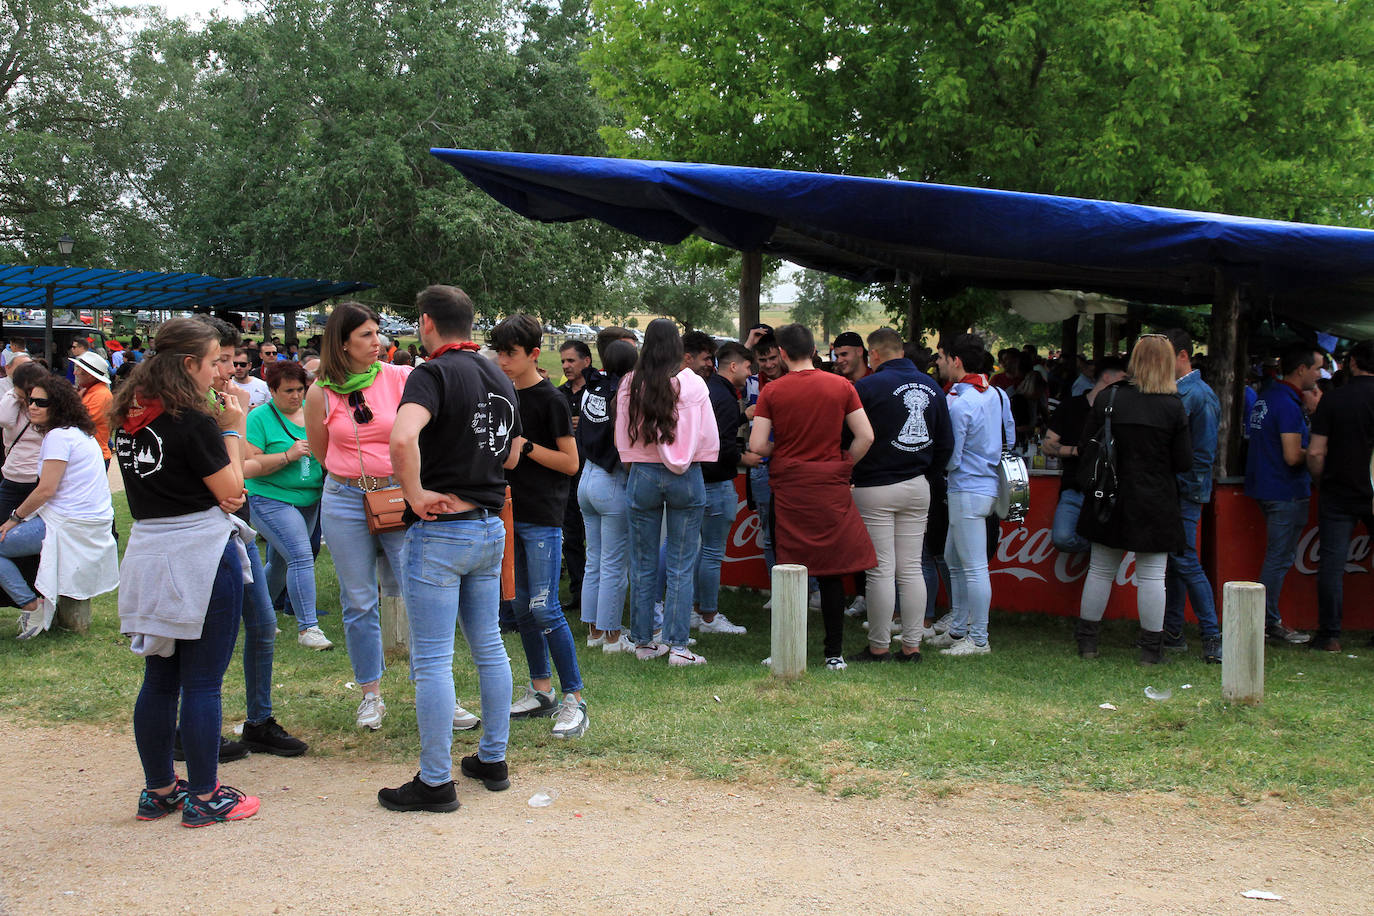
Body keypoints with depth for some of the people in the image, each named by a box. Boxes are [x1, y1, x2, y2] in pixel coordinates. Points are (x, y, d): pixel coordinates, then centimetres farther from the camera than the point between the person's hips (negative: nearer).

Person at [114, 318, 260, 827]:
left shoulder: (127, 418, 7)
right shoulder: (192, 421, -16)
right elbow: (231, 489, -9)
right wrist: (232, 429, 0)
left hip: (147, 552, 8)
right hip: (201, 554, -7)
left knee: (159, 678, 15)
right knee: (203, 683, 1)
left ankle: (158, 790, 25)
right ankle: (204, 798, 9)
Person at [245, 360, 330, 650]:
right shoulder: (259, 417, -9)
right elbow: (247, 467, -16)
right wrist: (288, 455, -22)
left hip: (310, 501, 6)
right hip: (272, 501, -6)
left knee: (279, 561, 16)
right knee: (301, 557, -18)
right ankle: (307, 627, -15)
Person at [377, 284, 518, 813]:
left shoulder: (434, 374, -14)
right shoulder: (499, 378, 10)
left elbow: (403, 437, -33)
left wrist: (416, 493, -22)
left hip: (439, 532, -8)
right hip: (491, 526, 8)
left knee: (432, 661, -1)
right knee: (489, 648, 16)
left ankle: (436, 782, 4)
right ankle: (493, 760, 25)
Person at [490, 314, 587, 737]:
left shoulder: (550, 399, -9)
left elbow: (570, 462, -10)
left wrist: (525, 446, -17)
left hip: (542, 517, -7)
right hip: (511, 512, 7)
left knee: (544, 608, -10)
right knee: (521, 607, 11)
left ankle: (574, 698, -4)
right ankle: (540, 690, 21)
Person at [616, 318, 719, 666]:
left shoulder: (630, 385, -2)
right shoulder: (692, 383, -7)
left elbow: (622, 440, 6)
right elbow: (709, 438, -1)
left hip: (642, 476, 2)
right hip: (685, 480, -2)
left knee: (642, 565, 10)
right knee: (681, 566, 3)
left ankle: (644, 642, 17)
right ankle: (678, 647, 3)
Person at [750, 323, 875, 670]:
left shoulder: (772, 391, -4)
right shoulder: (841, 386, 0)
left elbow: (757, 445, -8)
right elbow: (866, 437, -3)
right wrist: (843, 465, 10)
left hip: (788, 486, -1)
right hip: (830, 486, 1)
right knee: (831, 570, 6)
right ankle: (834, 653, 10)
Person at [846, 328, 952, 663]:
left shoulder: (867, 387, -12)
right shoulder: (932, 387, 7)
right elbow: (946, 443, 11)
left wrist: (848, 471, 5)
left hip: (876, 488, -5)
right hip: (918, 487, 6)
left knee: (881, 571, -1)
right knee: (911, 569, 9)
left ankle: (878, 647, 4)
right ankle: (911, 645, 12)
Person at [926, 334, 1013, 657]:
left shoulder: (958, 405, -19)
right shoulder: (998, 394, 6)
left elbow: (950, 459, -16)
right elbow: (1010, 440, 14)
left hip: (968, 489, -9)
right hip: (991, 482, 9)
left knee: (974, 567, -2)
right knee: (954, 559, 19)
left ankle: (979, 640, 4)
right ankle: (958, 629, 27)